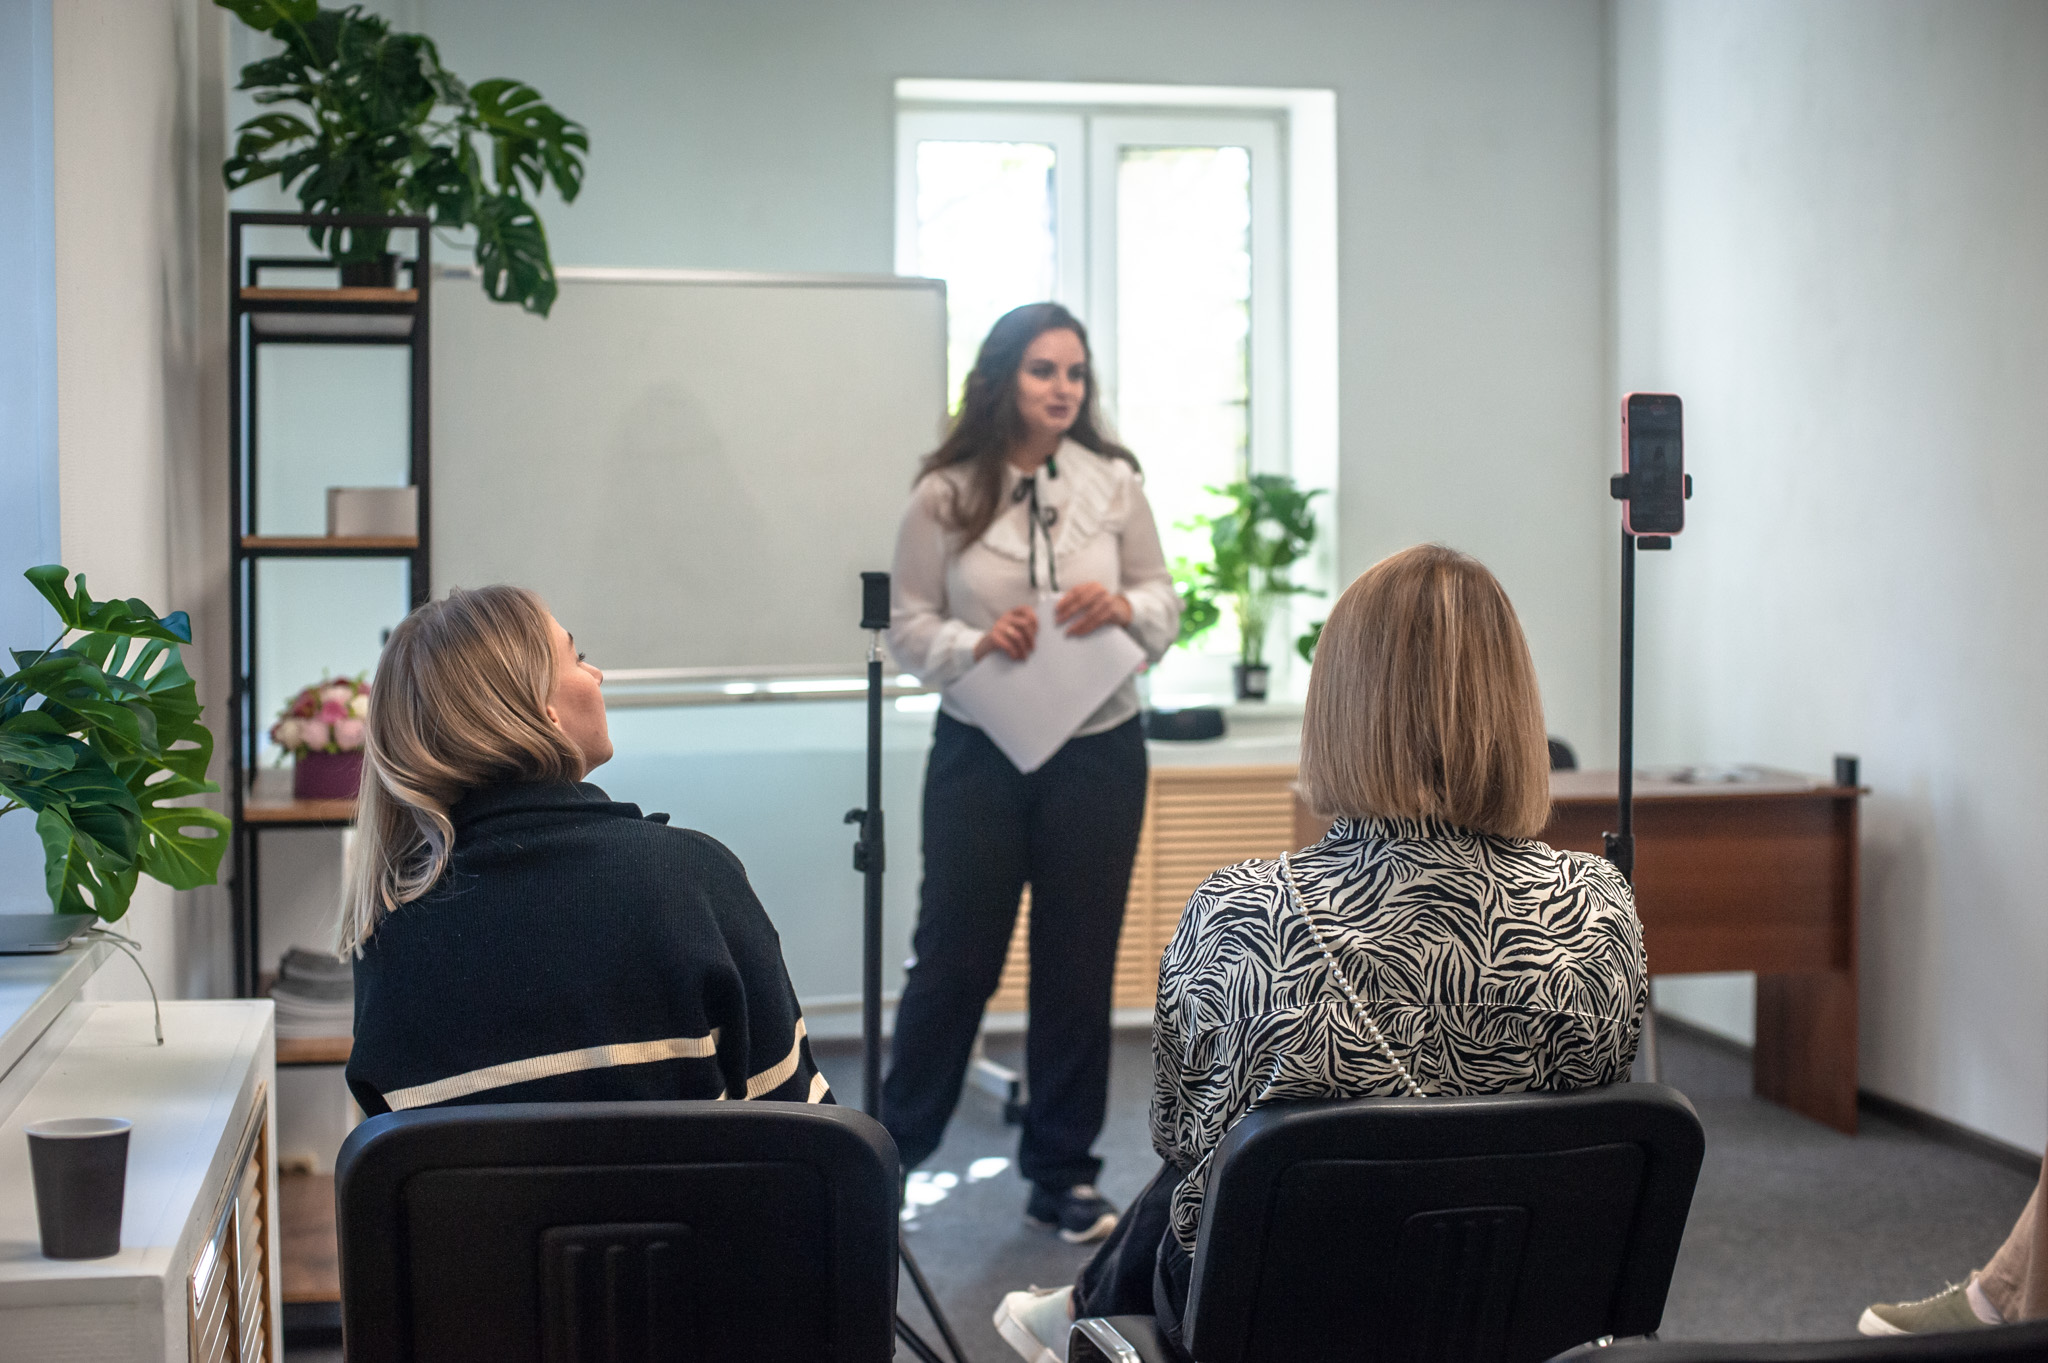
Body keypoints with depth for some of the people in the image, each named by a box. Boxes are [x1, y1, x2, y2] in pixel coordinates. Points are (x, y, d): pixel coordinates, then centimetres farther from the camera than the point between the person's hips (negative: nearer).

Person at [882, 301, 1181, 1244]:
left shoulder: (1115, 484, 0)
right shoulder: (943, 495, -4)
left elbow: (1164, 602, 7)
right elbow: (907, 627, -1)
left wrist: (1126, 608, -14)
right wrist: (976, 644, -19)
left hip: (1098, 751, 2)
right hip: (980, 751, -2)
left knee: (1079, 965, 9)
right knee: (954, 957, 4)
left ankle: (1062, 1174, 22)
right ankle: (894, 1149, 21)